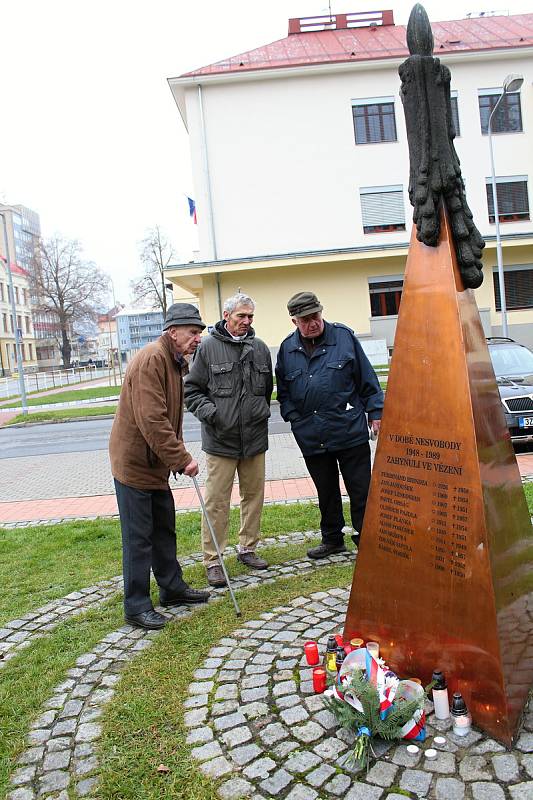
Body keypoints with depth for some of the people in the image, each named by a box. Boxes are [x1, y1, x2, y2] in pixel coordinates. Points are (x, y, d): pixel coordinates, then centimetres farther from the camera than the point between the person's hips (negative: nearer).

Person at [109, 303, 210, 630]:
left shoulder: (177, 362, 11)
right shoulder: (151, 360, -22)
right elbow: (151, 421, -30)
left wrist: (178, 455, 11)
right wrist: (182, 459, -25)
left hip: (155, 463, 10)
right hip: (134, 461, -10)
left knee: (164, 529, 18)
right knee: (138, 537, 0)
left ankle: (172, 587, 32)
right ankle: (137, 606, 12)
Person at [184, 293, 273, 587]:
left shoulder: (260, 348, 8)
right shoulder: (208, 347, -5)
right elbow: (192, 389, -2)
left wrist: (261, 413, 10)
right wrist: (210, 412, -14)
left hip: (255, 438, 5)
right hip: (221, 440, -4)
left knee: (254, 496, 14)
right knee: (217, 502, 0)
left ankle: (247, 548, 31)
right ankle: (213, 560, 12)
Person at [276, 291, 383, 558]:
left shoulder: (344, 336, -1)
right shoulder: (287, 348, 6)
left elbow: (367, 378, 2)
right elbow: (282, 391, 16)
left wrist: (375, 413, 0)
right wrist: (294, 417, 3)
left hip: (350, 431, -3)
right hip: (311, 435, 3)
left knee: (361, 490, 3)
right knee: (326, 493, 15)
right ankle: (332, 539, 31)